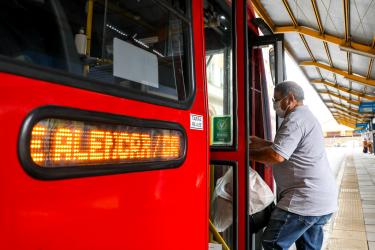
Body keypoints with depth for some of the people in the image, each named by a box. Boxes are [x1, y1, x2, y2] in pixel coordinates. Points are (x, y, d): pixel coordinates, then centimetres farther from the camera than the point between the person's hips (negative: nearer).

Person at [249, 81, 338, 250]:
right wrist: (262, 143, 16)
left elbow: (277, 156, -25)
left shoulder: (295, 119, -15)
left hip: (306, 199, -11)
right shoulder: (306, 116, 19)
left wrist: (248, 152, -11)